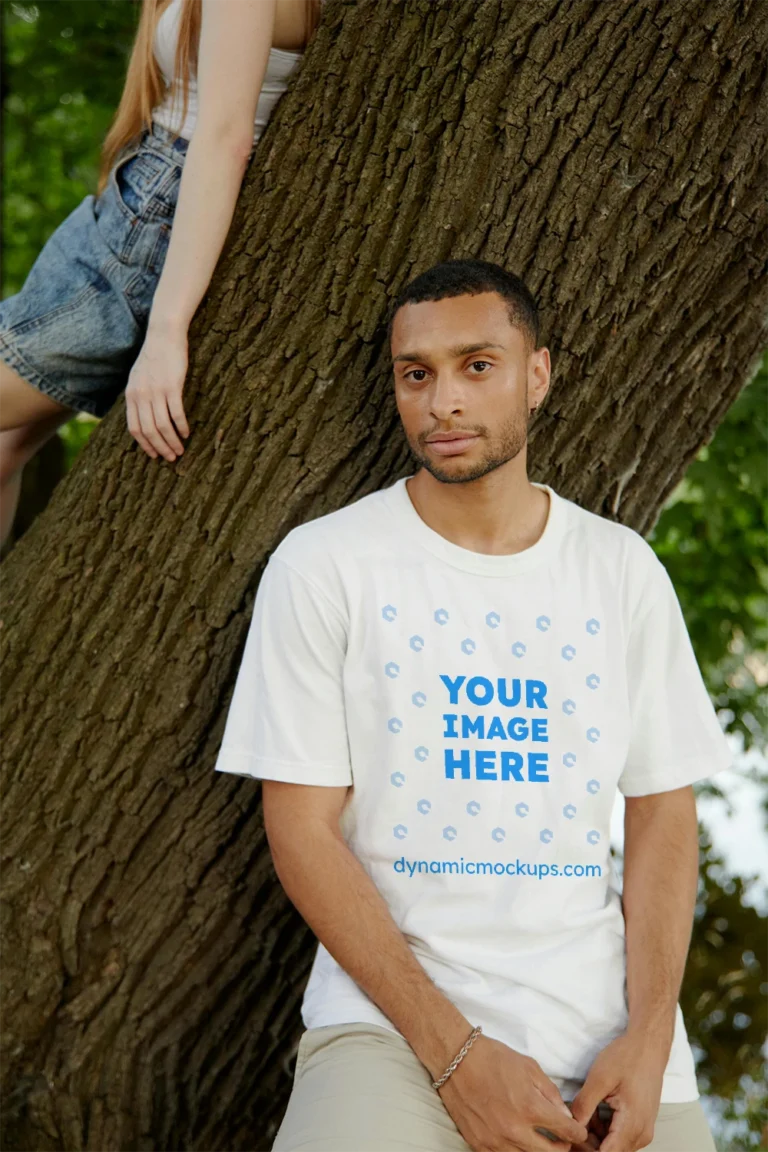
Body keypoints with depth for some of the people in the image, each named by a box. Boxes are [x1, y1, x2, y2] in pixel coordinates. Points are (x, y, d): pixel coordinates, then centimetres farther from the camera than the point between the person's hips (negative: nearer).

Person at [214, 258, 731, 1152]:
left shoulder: (623, 571, 8)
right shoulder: (321, 566, 0)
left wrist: (648, 1036, -7)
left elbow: (662, 815, 9)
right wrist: (454, 1051, -13)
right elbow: (303, 831, -4)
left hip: (604, 1020, 3)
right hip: (392, 1011, -2)